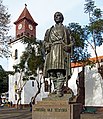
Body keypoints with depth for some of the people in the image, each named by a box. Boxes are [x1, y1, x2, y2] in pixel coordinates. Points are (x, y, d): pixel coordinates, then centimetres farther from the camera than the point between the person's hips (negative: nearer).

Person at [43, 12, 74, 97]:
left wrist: (67, 47, -6)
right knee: (52, 70, -8)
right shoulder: (50, 30, 29)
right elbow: (45, 41, 22)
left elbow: (71, 42, 15)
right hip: (52, 50, 3)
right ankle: (55, 88, -5)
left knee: (61, 70, -18)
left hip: (62, 50, -3)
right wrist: (47, 45, 0)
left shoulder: (66, 30, 23)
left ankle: (59, 90, -24)